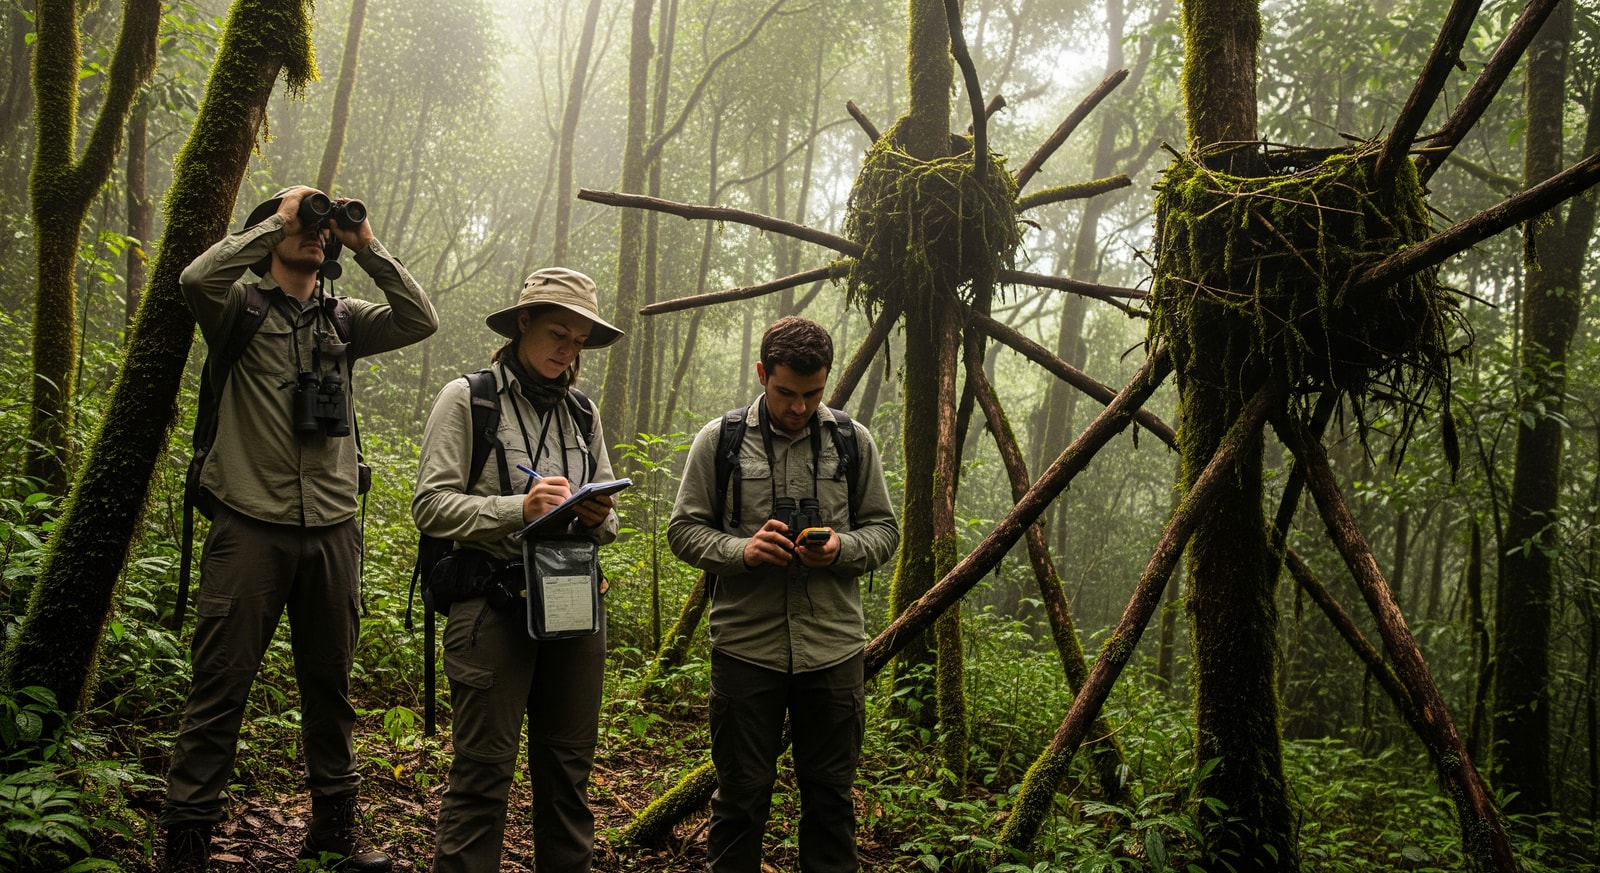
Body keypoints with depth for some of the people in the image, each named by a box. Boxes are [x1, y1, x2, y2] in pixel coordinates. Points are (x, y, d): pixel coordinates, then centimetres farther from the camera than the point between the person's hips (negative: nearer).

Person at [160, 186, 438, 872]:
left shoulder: (343, 320, 13)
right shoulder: (241, 307, 4)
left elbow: (420, 321, 1)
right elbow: (198, 279, -18)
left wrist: (366, 246, -1)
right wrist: (277, 219, -8)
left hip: (332, 530, 4)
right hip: (251, 525, -4)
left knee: (330, 685, 13)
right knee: (220, 687, -1)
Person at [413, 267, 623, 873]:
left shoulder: (582, 413, 14)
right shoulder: (468, 398, -1)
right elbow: (430, 505, -8)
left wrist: (600, 519, -5)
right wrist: (518, 509, -21)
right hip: (494, 604, -5)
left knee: (569, 766, 11)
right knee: (483, 770, -2)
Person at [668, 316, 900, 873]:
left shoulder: (853, 441, 5)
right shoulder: (718, 440, 0)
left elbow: (884, 529, 10)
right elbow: (684, 529, 3)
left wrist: (843, 548, -12)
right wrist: (741, 549, -16)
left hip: (833, 647, 2)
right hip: (745, 646, -1)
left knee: (830, 795, 13)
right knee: (742, 795, 9)